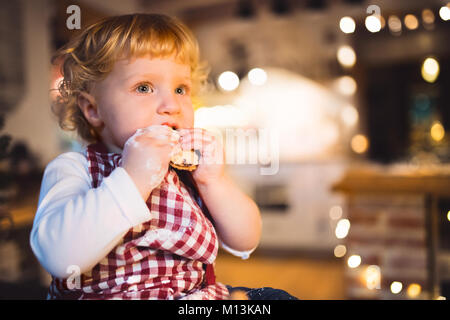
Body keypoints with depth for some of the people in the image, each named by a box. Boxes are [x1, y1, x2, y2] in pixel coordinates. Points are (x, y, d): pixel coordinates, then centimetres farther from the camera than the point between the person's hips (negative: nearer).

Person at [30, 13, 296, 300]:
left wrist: (214, 181, -12)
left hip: (197, 292, 4)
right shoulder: (73, 169, -8)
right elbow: (60, 256, -25)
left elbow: (245, 243, 2)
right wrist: (132, 180, -30)